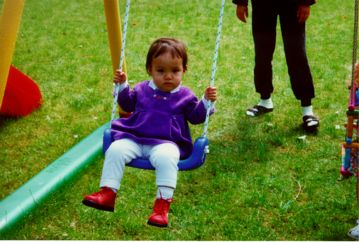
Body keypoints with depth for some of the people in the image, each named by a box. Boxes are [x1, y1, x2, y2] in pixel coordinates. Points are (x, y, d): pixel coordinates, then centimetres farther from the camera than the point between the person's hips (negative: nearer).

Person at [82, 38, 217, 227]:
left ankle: (163, 203, -34)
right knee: (115, 150, -22)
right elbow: (128, 104, 31)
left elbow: (196, 117, 12)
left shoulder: (185, 96, 8)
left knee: (166, 158, -36)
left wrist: (207, 101, -2)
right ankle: (107, 193, -20)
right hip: (134, 139, 3)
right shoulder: (142, 89, 16)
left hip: (165, 143, -3)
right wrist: (122, 86, 18)